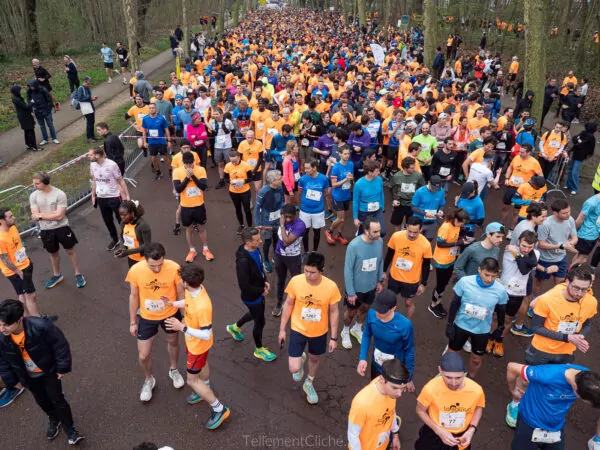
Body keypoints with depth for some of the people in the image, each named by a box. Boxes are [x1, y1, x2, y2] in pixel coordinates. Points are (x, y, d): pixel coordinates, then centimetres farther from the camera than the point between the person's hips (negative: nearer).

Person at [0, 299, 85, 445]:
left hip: (49, 371, -4)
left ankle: (69, 427, 30)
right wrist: (12, 381, 3)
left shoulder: (41, 326, -38)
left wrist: (62, 367, -16)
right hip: (29, 377, 4)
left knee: (57, 399, 9)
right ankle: (54, 419, 53)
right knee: (42, 401, 25)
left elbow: (60, 345, -23)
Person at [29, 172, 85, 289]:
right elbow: (35, 217, -12)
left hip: (62, 227, -3)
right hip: (46, 230, 3)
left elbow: (59, 216, -21)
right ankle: (57, 275, 41)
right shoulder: (33, 196, -6)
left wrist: (41, 215, -17)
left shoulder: (60, 194, -17)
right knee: (53, 253, 20)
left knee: (70, 250, 10)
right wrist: (54, 212, -19)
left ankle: (78, 274, 26)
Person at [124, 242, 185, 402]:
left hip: (171, 314, 0)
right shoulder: (135, 270, -26)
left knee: (173, 342, 26)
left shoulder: (174, 268, -29)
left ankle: (173, 370, 56)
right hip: (147, 318, 0)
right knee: (143, 356, 8)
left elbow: (181, 293, -11)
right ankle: (149, 380, 41)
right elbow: (134, 296, -8)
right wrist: (132, 322, 0)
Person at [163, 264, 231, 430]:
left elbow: (206, 335, -33)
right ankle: (205, 390, 60)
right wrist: (173, 303, 5)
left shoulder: (202, 306, -43)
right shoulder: (194, 289, -18)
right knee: (201, 364, 32)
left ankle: (219, 409, 23)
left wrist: (182, 328, -34)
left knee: (192, 380, 9)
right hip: (193, 341, 8)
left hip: (198, 345, -8)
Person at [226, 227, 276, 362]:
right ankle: (259, 349, 41)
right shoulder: (243, 261, -37)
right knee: (260, 322, 13)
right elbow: (244, 286, -31)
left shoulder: (255, 249, -12)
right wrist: (261, 291, -18)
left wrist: (264, 281, -2)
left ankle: (235, 327, 58)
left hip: (259, 292, 8)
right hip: (251, 297, -8)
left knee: (256, 314, 32)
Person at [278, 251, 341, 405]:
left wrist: (333, 338, -3)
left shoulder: (331, 287, -24)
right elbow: (288, 305, -6)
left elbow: (333, 312, -9)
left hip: (319, 332, 1)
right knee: (294, 369, -6)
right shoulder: (295, 281, -23)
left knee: (314, 358, 24)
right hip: (298, 330, 0)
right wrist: (282, 329, 0)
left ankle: (309, 384, 56)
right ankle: (301, 359, 33)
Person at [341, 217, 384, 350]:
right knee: (351, 312, 17)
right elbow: (348, 270, -22)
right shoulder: (354, 245, -31)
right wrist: (350, 292, -17)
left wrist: (380, 280, 11)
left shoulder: (379, 241, -15)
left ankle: (357, 329, 54)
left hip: (371, 285, 5)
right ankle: (345, 332, 47)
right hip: (356, 287, -4)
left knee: (365, 308, 25)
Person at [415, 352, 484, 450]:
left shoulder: (476, 390, -29)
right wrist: (439, 431, -22)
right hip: (434, 433, -1)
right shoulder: (431, 388, -34)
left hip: (461, 436, 1)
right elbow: (421, 411, -12)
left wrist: (471, 430, -15)